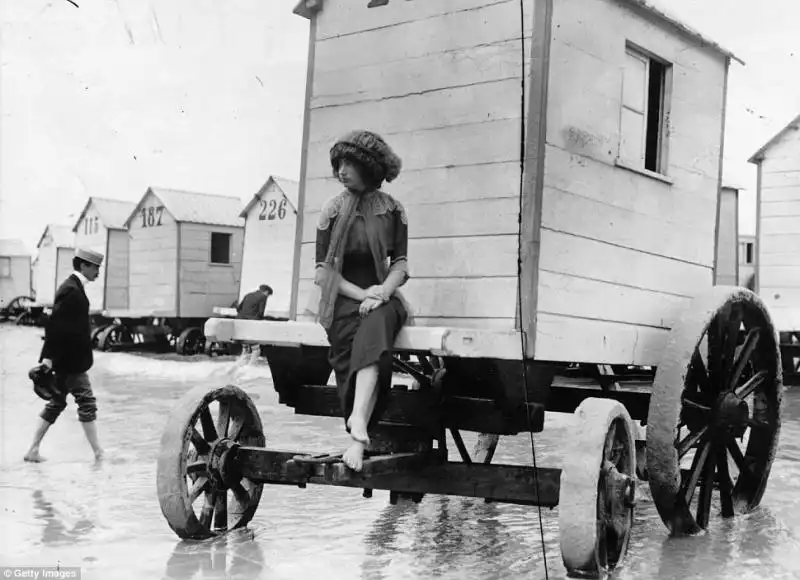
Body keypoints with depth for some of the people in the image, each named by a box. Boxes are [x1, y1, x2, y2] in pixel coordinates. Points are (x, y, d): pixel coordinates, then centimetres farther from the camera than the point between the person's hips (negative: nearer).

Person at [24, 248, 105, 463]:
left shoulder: (73, 287, 13)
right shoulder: (71, 290, -19)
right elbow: (55, 324, -24)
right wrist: (49, 357, -24)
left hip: (66, 359, 10)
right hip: (69, 360, -10)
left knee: (56, 403, 14)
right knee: (87, 403, -3)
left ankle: (33, 450, 19)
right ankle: (98, 453, 3)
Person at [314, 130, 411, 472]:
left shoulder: (392, 210, 9)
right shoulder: (332, 210, 8)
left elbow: (400, 264, 7)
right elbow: (322, 269, 3)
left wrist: (383, 290, -15)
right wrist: (361, 293, -11)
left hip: (382, 295, 0)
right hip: (343, 299, 0)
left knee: (374, 329, -35)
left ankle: (358, 424, -47)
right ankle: (361, 435, -32)